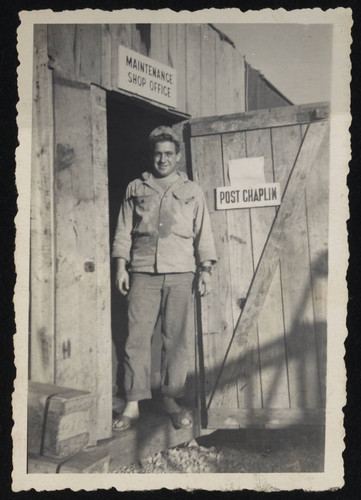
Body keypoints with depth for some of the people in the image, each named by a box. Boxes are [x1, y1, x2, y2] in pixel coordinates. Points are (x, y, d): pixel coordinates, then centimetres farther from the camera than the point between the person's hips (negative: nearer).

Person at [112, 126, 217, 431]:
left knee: (177, 340, 0)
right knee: (137, 339, -5)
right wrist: (121, 267, 2)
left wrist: (205, 270, 2)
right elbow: (123, 231, 13)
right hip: (143, 272, 0)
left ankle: (171, 399, 12)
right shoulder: (135, 189, 16)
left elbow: (203, 234, 12)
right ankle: (133, 405, 1)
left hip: (180, 273, 0)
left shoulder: (192, 191, 16)